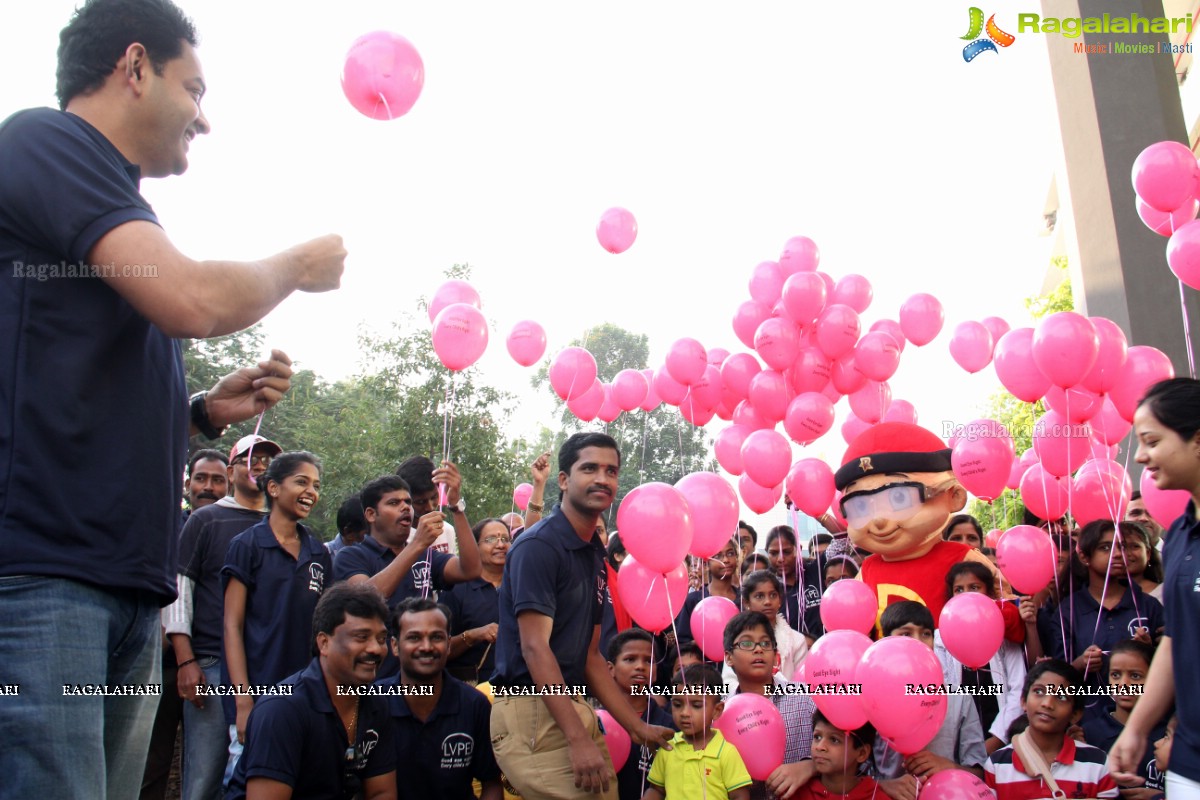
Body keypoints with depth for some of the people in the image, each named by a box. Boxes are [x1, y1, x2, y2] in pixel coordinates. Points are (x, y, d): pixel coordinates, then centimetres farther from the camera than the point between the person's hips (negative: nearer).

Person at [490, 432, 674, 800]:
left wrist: (636, 726, 11)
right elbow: (535, 648, -19)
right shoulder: (538, 545, -12)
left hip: (575, 706, 8)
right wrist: (578, 738, -24)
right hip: (533, 710, -8)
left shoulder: (596, 555, 14)